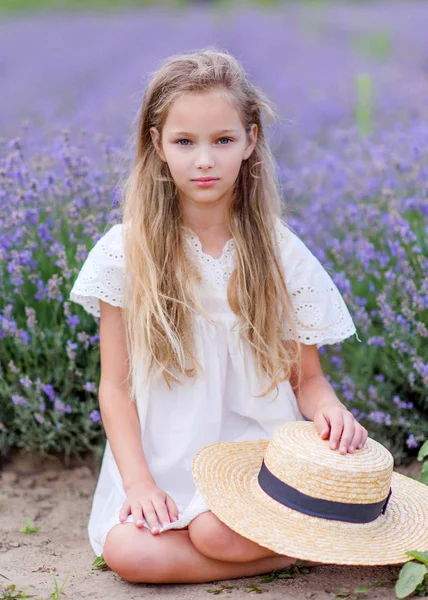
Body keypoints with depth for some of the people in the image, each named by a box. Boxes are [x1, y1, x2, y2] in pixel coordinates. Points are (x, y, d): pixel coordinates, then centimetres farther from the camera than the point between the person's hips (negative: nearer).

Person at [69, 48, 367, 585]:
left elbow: (306, 378, 6)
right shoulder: (127, 252, -2)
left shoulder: (282, 255, -1)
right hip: (163, 464, 2)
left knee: (219, 532, -31)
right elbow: (116, 384, 1)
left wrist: (329, 408, -18)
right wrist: (139, 481, -11)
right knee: (126, 550, -26)